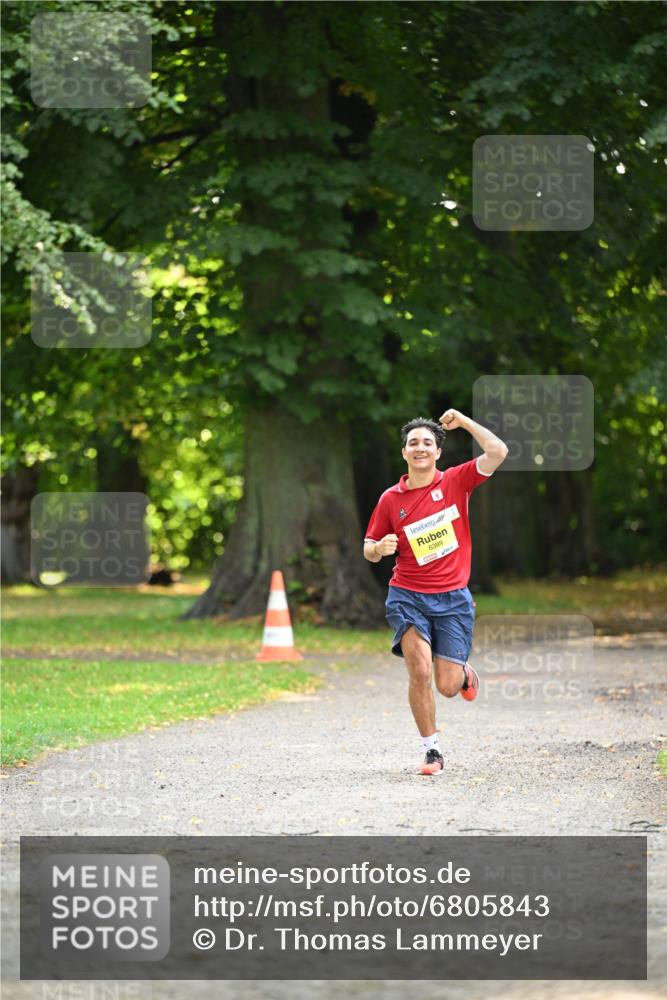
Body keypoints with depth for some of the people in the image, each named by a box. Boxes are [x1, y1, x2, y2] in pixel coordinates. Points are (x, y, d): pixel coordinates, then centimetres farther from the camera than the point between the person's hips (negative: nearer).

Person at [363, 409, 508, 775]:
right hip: (407, 596, 0)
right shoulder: (391, 499, 3)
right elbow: (369, 551, 12)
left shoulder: (455, 481, 1)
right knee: (419, 672, -19)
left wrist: (464, 422, -6)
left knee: (447, 687, -2)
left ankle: (464, 673, 37)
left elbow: (498, 452, -11)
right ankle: (432, 751, -5)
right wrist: (380, 548, -12)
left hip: (452, 599, 0)